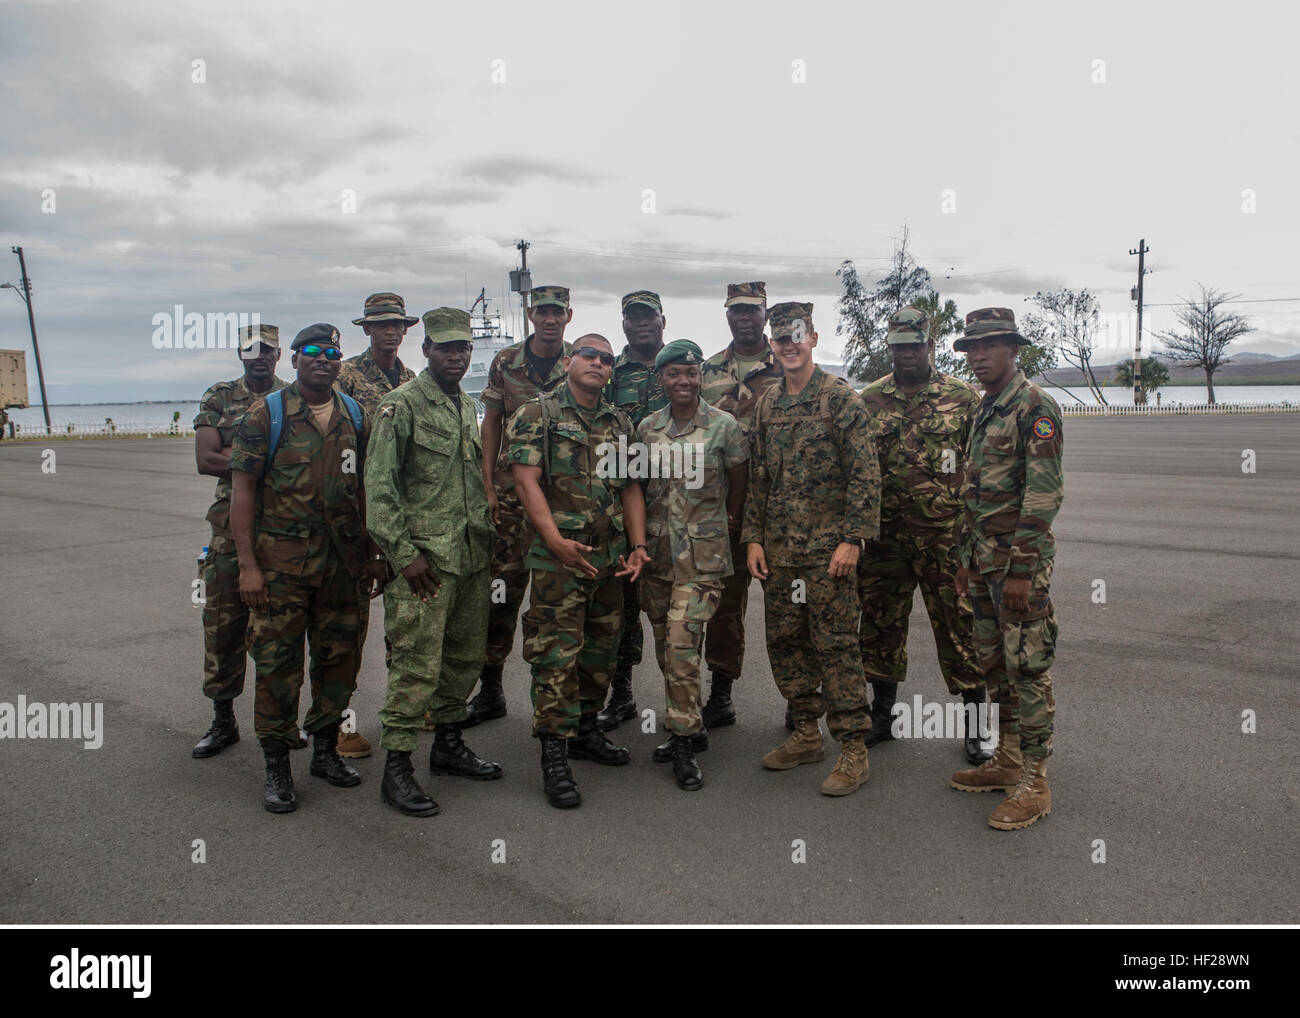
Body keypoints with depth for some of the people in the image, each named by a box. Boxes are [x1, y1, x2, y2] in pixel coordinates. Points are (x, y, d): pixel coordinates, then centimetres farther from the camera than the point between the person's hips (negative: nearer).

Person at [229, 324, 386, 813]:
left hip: (341, 560, 4)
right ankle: (277, 766, 14)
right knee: (277, 662, 1)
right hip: (281, 558, -4)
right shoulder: (265, 414, -4)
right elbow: (242, 489, -6)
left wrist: (372, 553, 10)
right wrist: (247, 564, -12)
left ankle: (326, 750, 29)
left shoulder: (353, 415, 9)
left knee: (338, 656, 11)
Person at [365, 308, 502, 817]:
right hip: (425, 556, -7)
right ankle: (396, 767, 4)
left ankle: (448, 743, 29)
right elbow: (379, 485, -11)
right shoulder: (402, 404, -6)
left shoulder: (467, 406, 17)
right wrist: (403, 552, -16)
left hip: (473, 555, 8)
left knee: (466, 656, 14)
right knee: (417, 664, -6)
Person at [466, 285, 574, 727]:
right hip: (513, 488, 1)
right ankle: (490, 688, 16)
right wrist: (488, 486, 1)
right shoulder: (505, 362, 5)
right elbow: (491, 424, 8)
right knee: (502, 588, 3)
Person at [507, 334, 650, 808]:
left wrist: (638, 545, 4)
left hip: (611, 557, 6)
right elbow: (526, 481, -11)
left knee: (601, 649, 14)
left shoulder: (620, 423, 15)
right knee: (557, 654, -6)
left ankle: (585, 730, 31)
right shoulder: (538, 414, -2)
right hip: (559, 556, -6)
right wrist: (556, 541, -21)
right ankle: (554, 755, 1)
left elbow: (631, 487, 15)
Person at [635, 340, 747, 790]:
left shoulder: (724, 425, -3)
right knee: (666, 647, 11)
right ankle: (690, 729, 26)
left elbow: (738, 486, 5)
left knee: (682, 645, -12)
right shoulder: (647, 428, 9)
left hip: (702, 555, -5)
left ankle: (684, 740, 0)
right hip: (656, 552, 5)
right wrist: (640, 538, 13)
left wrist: (717, 531, 4)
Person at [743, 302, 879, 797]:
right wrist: (753, 538, 10)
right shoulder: (767, 404, 13)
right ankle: (806, 734, 25)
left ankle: (853, 749, 6)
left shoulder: (841, 398, -5)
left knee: (836, 645, -4)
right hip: (779, 550, 6)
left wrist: (852, 539, -14)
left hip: (828, 547, -6)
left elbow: (865, 474, -9)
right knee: (785, 643, 11)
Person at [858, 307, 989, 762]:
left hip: (946, 536, -2)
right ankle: (882, 714, 27)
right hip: (883, 537, 3)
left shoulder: (963, 397, 2)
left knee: (960, 627, 1)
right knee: (880, 625, 11)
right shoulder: (869, 400, 8)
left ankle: (976, 724, 16)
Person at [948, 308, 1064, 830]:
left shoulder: (1036, 407, -11)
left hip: (1020, 560, -9)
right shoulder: (984, 410, 16)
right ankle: (1007, 761, 26)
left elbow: (1043, 493, -18)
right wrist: (967, 559, 17)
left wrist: (1021, 569, -20)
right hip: (983, 557, 9)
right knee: (995, 665, 14)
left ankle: (1033, 782, 6)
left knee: (1028, 668, -3)